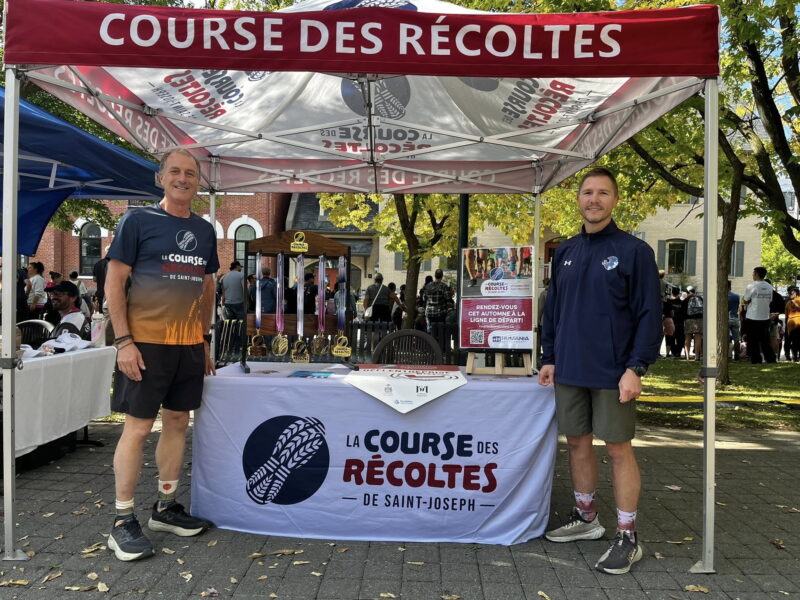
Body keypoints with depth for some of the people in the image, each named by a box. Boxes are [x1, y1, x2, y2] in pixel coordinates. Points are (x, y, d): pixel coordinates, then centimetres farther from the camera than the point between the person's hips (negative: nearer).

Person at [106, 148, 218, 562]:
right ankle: (123, 521, 8)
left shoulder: (204, 230, 13)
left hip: (190, 343, 6)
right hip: (146, 341, -6)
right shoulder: (137, 220, -4)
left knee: (177, 422, 11)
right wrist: (123, 341, -13)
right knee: (138, 426, -2)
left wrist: (205, 339, 15)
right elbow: (114, 283, -6)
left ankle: (165, 508, 25)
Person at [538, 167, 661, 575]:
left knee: (618, 448, 2)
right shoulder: (565, 252, 11)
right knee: (577, 442, 13)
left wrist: (636, 367, -15)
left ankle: (627, 538, 13)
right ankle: (586, 518, 31)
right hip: (570, 370, 5)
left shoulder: (633, 251, -6)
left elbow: (649, 314, -9)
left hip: (612, 373, -5)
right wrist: (549, 357, 12)